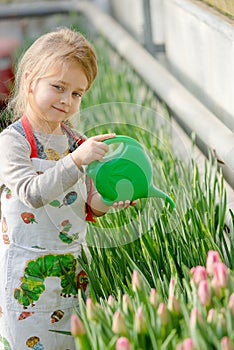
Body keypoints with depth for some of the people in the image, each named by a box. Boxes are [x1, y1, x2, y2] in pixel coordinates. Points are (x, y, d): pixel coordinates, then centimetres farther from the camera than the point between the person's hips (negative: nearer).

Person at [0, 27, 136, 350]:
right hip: (29, 271, -5)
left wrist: (105, 201, -9)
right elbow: (33, 193, -28)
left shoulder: (75, 140, 7)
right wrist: (76, 160, -35)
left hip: (73, 264, 6)